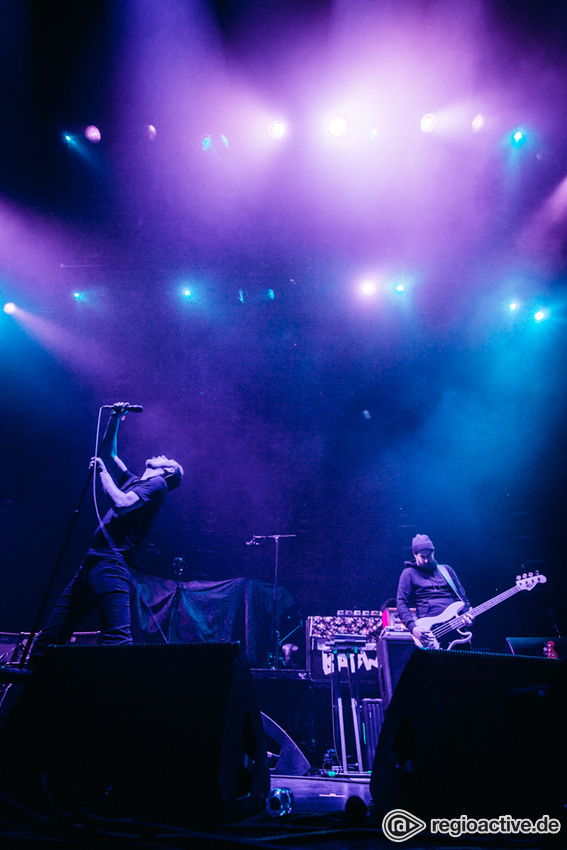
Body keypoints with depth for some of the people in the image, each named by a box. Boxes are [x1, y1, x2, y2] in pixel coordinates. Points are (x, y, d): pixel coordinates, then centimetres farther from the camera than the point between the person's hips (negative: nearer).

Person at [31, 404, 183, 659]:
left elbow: (121, 503, -18)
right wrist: (115, 418, 25)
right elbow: (108, 453, 32)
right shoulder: (133, 481, 22)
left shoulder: (157, 483, -1)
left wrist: (103, 472, -5)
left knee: (116, 637, -17)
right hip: (92, 562, 9)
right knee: (51, 635, 11)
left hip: (112, 564, -9)